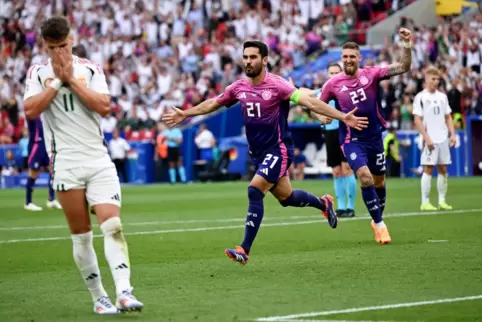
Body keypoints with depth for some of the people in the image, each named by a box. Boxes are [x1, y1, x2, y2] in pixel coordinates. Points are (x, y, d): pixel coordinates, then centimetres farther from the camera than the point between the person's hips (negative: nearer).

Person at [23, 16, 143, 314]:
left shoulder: (91, 69, 7)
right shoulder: (38, 73, 5)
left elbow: (104, 107, -6)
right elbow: (31, 111, -9)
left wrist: (72, 79, -7)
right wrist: (58, 81, -9)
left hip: (99, 160, 1)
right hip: (66, 164, -1)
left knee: (113, 226, -14)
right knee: (81, 235, 2)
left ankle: (124, 292, -20)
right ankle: (99, 298, 10)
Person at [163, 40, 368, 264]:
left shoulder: (276, 85, -16)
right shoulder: (239, 88, 1)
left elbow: (310, 102, -23)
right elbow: (212, 104, 17)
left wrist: (342, 117, -31)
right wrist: (185, 114, 15)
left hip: (278, 149, -6)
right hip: (257, 152, 6)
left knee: (255, 191, -20)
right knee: (286, 198, 15)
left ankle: (245, 249, -15)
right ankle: (323, 203, 45)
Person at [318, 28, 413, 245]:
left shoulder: (371, 74, -6)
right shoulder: (333, 83, -6)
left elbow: (403, 67, -12)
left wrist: (406, 45, -26)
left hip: (374, 137, 2)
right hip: (352, 140, -2)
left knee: (379, 181, 13)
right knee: (365, 177, -22)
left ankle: (377, 220, 37)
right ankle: (379, 224, -10)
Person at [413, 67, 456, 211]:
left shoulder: (442, 96, 13)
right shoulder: (420, 97, -5)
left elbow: (448, 117, 17)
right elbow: (417, 120, -9)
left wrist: (452, 134, 5)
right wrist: (427, 138, -15)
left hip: (443, 139, 6)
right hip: (430, 140, -6)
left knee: (443, 169, 6)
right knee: (428, 169, -6)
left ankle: (442, 201, 12)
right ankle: (425, 203, -3)